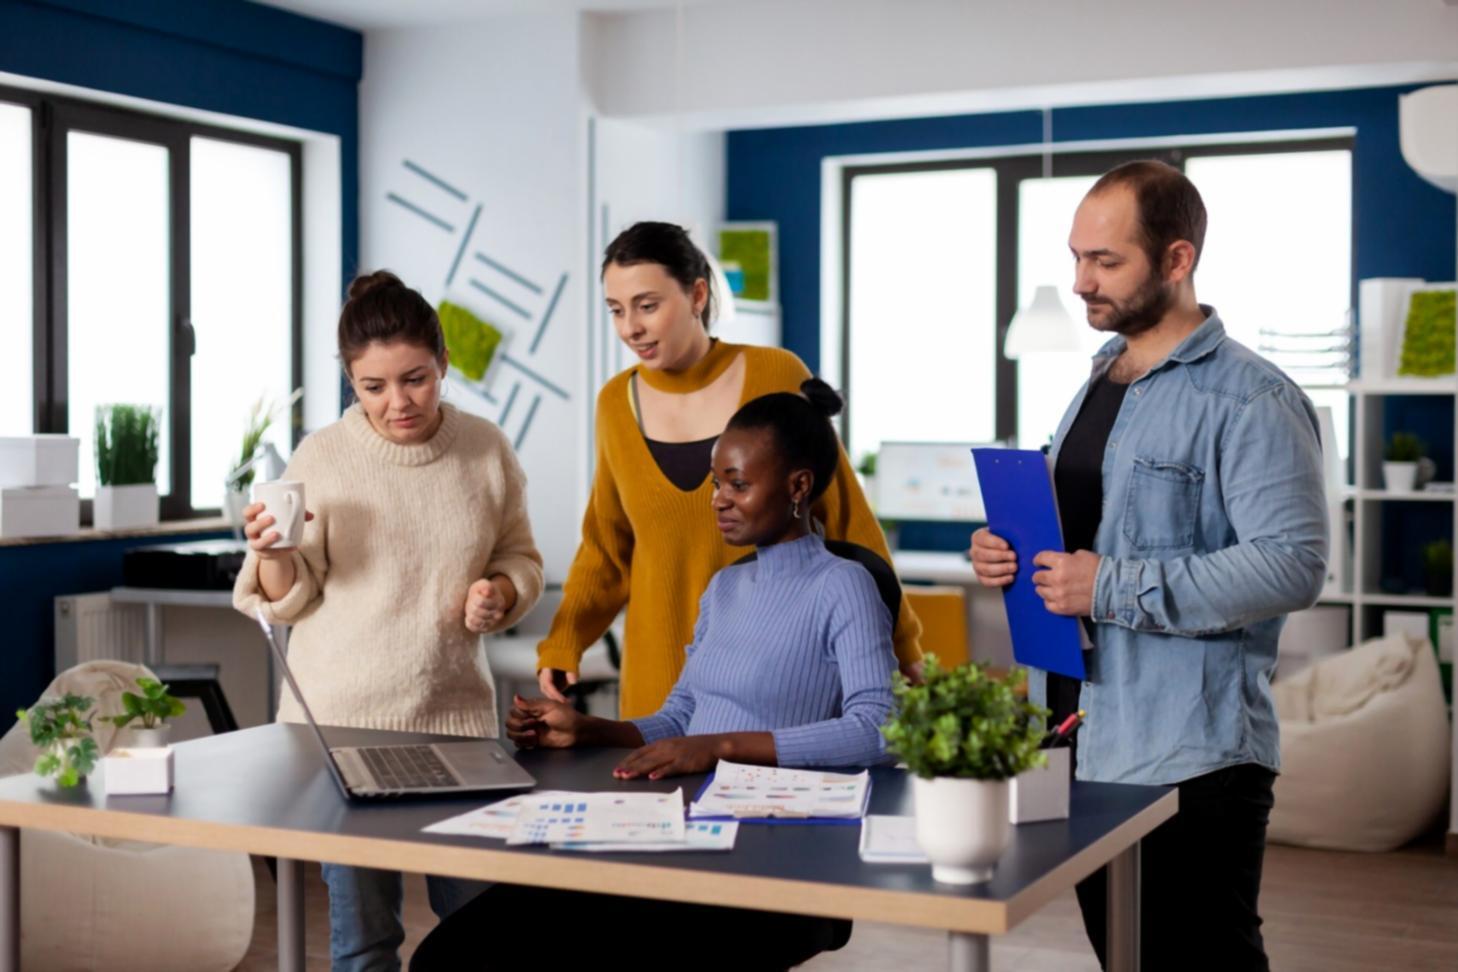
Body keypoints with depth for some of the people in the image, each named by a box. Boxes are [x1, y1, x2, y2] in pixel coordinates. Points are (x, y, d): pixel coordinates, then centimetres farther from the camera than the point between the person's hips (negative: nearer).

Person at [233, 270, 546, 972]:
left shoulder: (486, 449, 0)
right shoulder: (321, 457, -6)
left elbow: (519, 557, 13)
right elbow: (290, 601, -1)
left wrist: (500, 593, -8)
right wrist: (274, 554, -21)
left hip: (457, 710, 2)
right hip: (342, 715, -2)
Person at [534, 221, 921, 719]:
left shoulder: (776, 377, -8)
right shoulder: (617, 403, 2)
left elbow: (844, 518, -2)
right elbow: (607, 547, 11)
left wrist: (898, 643, 1)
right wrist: (562, 644, -2)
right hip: (666, 676, 3)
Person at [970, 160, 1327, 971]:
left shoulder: (1250, 400, -12)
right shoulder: (1099, 385, 15)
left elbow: (1293, 564, -22)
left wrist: (1113, 590, -23)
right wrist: (1005, 553, 4)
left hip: (1190, 759, -8)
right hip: (1087, 743, 8)